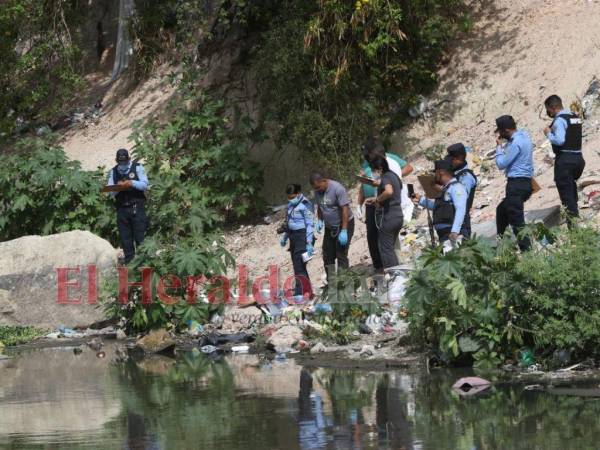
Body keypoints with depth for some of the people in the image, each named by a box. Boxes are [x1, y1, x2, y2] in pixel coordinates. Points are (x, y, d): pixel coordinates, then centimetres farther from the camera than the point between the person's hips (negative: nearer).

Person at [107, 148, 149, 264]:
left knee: (140, 236, -6)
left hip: (137, 207, -3)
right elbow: (111, 192, 7)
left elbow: (145, 185, -4)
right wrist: (118, 187, -14)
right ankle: (129, 262, 8)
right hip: (122, 209, 3)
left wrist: (132, 183, -20)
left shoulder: (137, 168, 4)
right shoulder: (113, 172, 13)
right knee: (125, 238, 4)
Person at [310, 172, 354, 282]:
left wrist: (344, 231, -26)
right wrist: (319, 220, 0)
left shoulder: (337, 189, -22)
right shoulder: (317, 192, 0)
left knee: (341, 255, -11)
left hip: (343, 225, -7)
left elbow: (345, 209, -23)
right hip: (329, 227, 7)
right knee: (327, 256, 6)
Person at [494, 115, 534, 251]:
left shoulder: (516, 143, -18)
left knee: (516, 220, -10)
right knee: (502, 209, 26)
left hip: (517, 184, -10)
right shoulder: (524, 135, 11)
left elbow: (501, 164, -15)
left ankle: (526, 249, -15)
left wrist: (499, 146, -3)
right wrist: (505, 144, 6)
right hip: (525, 182, 10)